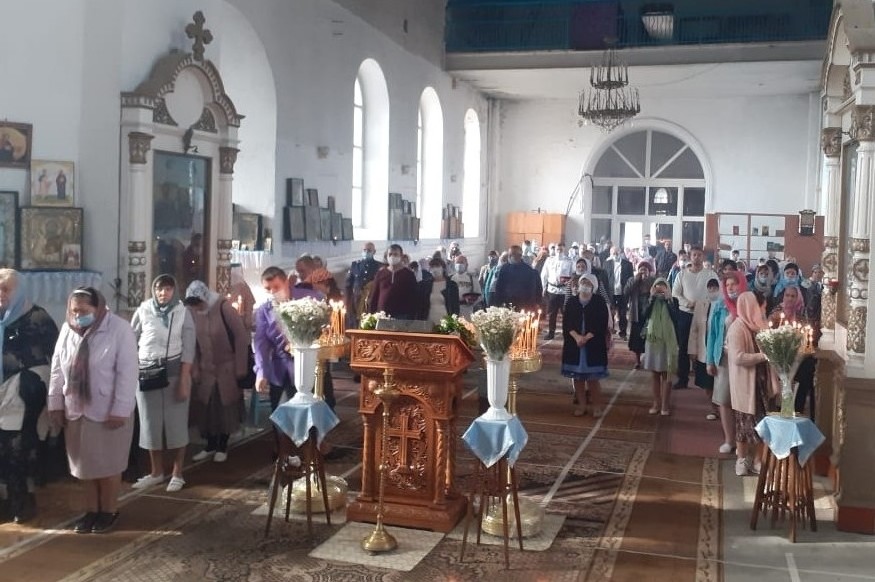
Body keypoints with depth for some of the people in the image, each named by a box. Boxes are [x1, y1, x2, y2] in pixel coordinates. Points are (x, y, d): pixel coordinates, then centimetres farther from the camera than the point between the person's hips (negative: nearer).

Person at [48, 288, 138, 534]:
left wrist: (120, 410, -19)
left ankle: (109, 511, 20)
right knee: (85, 463, 13)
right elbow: (57, 368, 9)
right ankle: (91, 510, 25)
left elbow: (128, 373, -16)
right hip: (76, 410, 5)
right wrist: (55, 403, 6)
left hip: (108, 410, -5)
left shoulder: (120, 329, -14)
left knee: (109, 463, 6)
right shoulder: (67, 329, 3)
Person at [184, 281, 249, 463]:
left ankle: (223, 447, 19)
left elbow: (241, 337, -14)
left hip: (227, 367, -3)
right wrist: (195, 369, -1)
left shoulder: (223, 307, -17)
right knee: (205, 409, 6)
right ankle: (210, 445, 22)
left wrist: (240, 367, -14)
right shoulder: (191, 311, -6)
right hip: (205, 369, 4)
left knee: (226, 408, 5)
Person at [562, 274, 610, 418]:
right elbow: (567, 323, -1)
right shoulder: (571, 303, 6)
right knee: (577, 376, 6)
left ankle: (597, 406, 8)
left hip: (594, 345, -3)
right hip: (574, 344, 3)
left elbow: (601, 324, -8)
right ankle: (581, 405, 16)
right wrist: (577, 337, -17)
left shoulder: (600, 303, -1)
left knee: (593, 377, -3)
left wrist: (587, 338, -17)